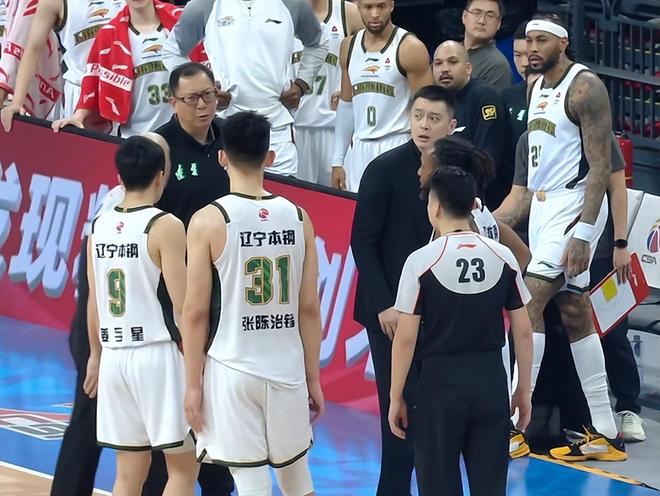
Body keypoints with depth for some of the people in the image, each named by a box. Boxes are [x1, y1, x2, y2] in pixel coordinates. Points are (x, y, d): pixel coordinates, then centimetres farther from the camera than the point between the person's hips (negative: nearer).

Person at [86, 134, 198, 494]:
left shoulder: (99, 226, 7)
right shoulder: (165, 226, -11)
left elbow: (94, 301, 12)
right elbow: (182, 305, -13)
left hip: (114, 356, 6)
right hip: (158, 354, -6)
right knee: (183, 467, 3)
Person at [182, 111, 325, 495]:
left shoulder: (208, 220, -8)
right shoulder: (298, 218, 2)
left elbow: (196, 312, -8)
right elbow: (309, 308, 4)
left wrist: (193, 384, 0)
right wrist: (313, 378, 12)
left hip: (232, 371, -3)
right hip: (287, 371, 3)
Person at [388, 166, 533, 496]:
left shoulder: (421, 261, -9)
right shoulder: (503, 257, 1)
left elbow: (405, 338, -8)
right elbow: (523, 331, 5)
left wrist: (396, 397, 1)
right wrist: (524, 390, 15)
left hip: (441, 382, -3)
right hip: (491, 382, 3)